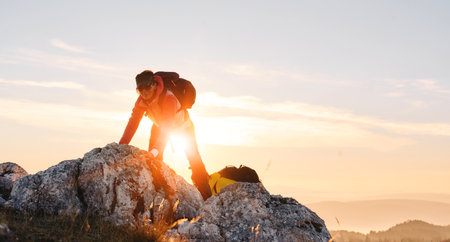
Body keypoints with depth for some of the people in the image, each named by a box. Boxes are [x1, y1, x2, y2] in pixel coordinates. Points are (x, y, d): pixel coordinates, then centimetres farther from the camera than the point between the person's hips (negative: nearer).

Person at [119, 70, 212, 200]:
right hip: (160, 124, 5)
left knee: (193, 157, -9)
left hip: (182, 125, -4)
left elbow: (167, 127, -49)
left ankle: (206, 197, 1)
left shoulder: (169, 98, -43)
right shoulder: (142, 100, -26)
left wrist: (155, 151, -59)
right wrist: (121, 145, -39)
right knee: (153, 159, -11)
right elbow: (133, 122, -28)